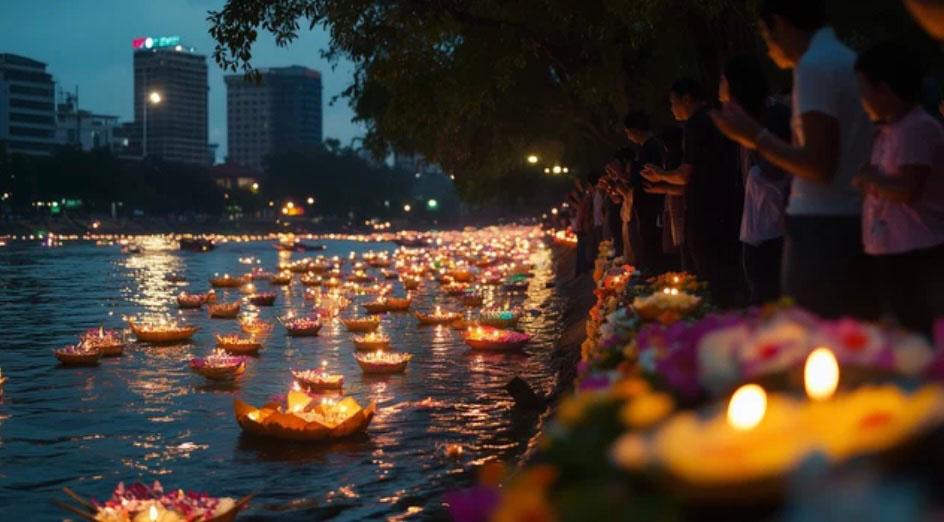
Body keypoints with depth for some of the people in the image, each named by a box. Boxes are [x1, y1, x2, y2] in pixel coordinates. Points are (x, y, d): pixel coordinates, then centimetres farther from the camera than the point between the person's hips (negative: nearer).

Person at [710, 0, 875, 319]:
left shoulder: (814, 66, -12)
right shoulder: (848, 60, 16)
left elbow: (819, 165, -19)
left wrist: (755, 135, -9)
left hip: (821, 228, -9)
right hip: (856, 223, 9)